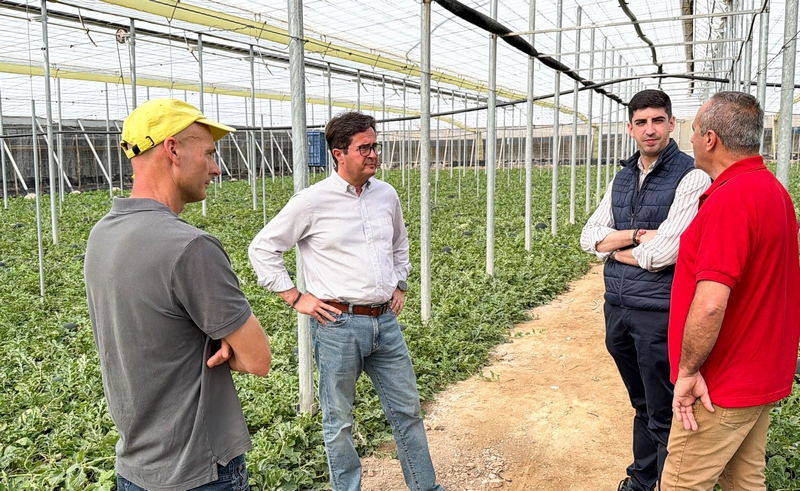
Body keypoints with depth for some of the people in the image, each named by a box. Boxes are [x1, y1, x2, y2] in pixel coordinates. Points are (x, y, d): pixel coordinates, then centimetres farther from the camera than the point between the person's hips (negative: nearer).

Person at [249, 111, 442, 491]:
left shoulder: (386, 194, 6)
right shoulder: (312, 201, -10)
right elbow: (262, 248, -2)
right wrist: (295, 298, -6)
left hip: (386, 321, 5)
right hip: (338, 324, -5)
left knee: (407, 410, 15)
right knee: (339, 421, 10)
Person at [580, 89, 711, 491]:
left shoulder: (691, 178, -12)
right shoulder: (622, 178, 10)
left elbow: (662, 254, -21)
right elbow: (589, 236, 5)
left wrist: (614, 245, -4)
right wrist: (636, 236, -11)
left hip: (659, 311, -7)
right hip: (617, 306, 7)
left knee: (664, 416, 5)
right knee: (642, 405, 22)